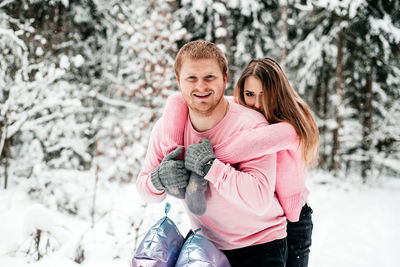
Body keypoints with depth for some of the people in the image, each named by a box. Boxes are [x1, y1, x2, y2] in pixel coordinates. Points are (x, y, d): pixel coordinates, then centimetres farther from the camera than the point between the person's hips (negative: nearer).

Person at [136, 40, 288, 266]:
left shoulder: (252, 126, -22)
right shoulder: (166, 128, -7)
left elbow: (260, 200, -30)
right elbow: (144, 188, 0)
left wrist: (209, 166, -33)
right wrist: (160, 179, -22)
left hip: (260, 246, -4)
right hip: (206, 244, 5)